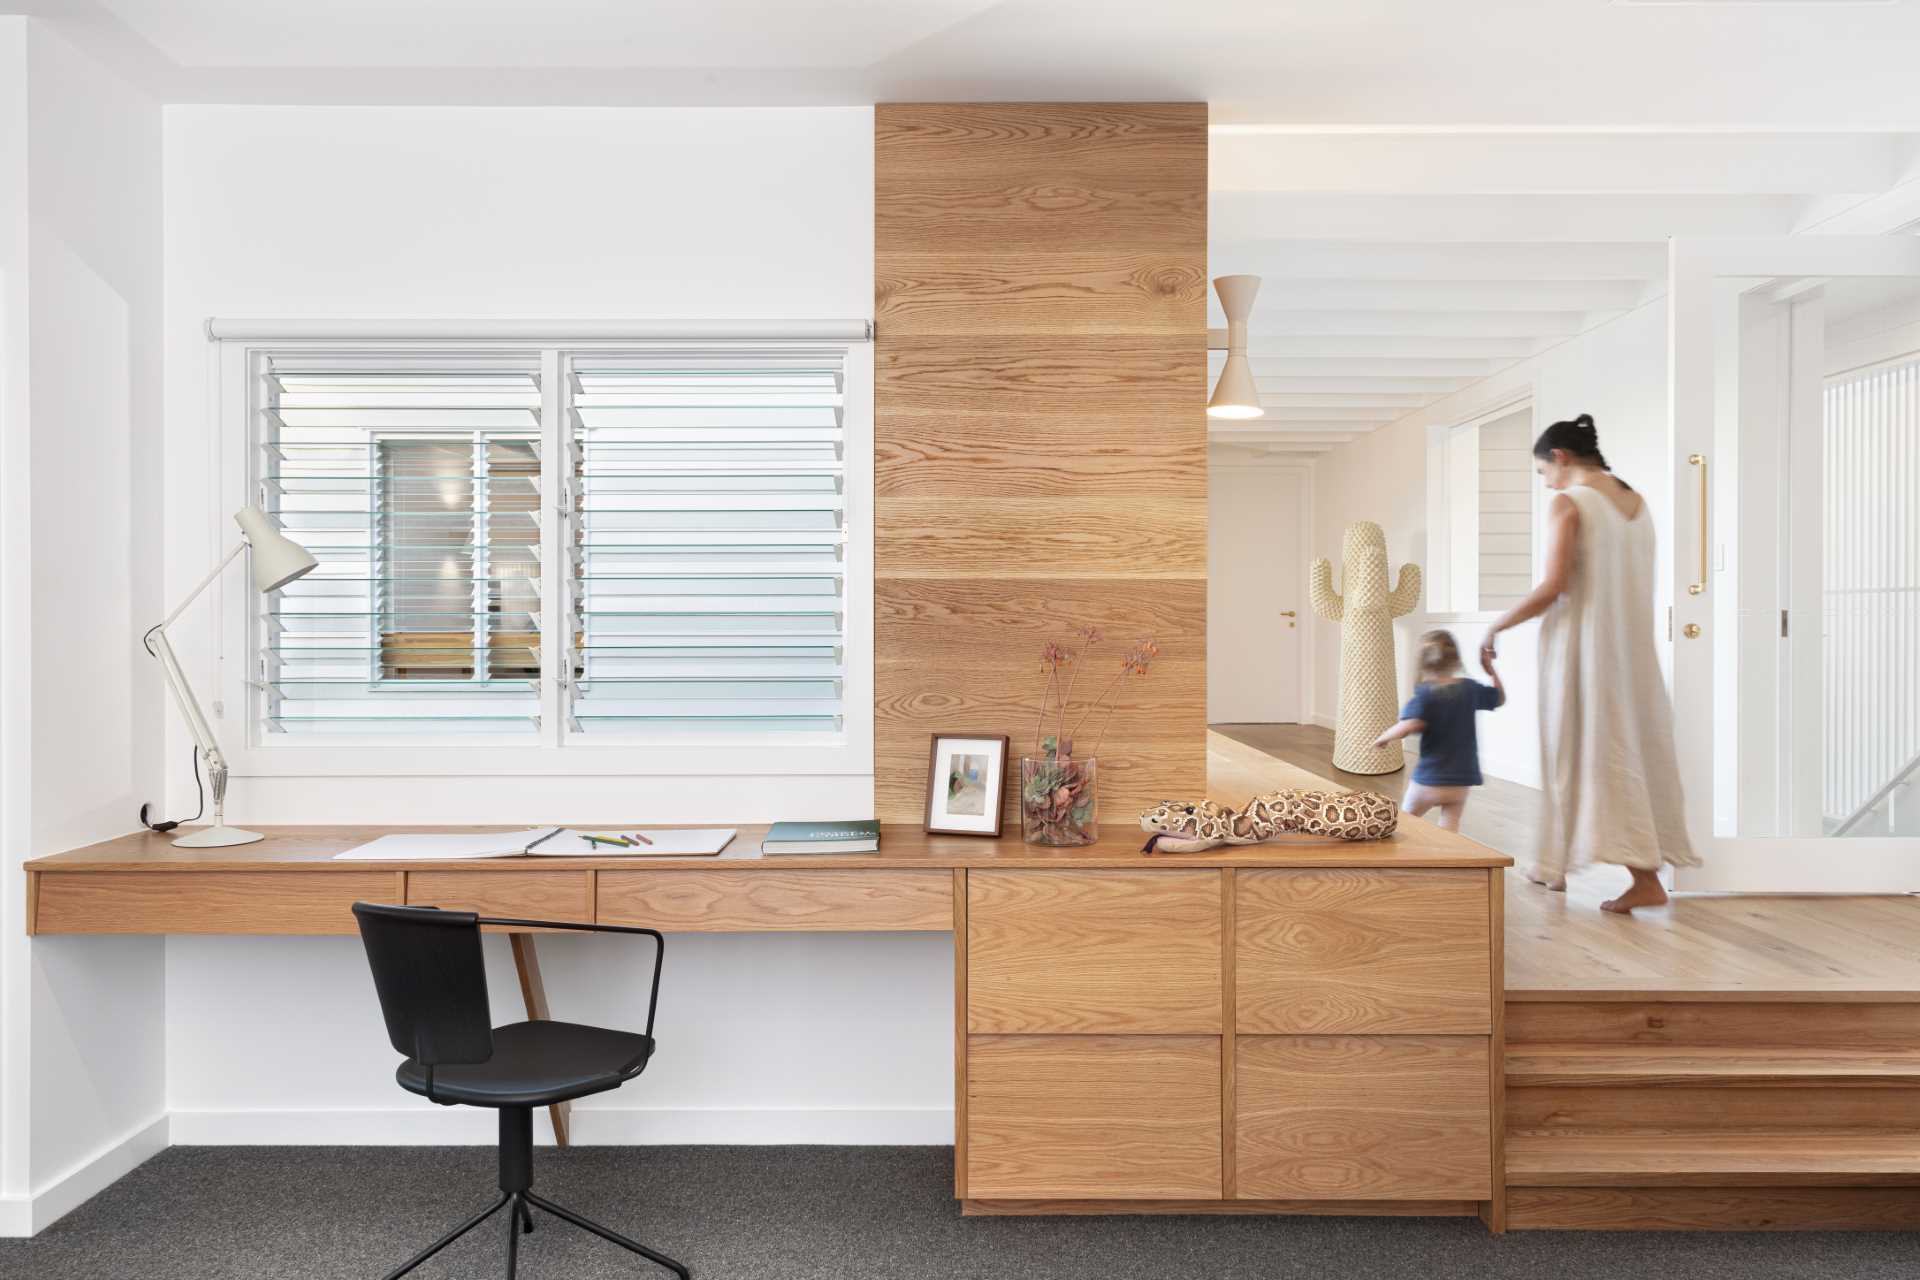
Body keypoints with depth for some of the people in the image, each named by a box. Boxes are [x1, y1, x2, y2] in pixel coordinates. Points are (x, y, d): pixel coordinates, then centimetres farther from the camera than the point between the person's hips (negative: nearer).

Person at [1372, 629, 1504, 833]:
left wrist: (1383, 738, -14)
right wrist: (1490, 668, 21)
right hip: (1461, 781, 3)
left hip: (1428, 780, -3)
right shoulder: (1470, 688, 0)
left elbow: (1409, 725, -29)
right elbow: (1500, 697, 20)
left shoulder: (1426, 693, -13)